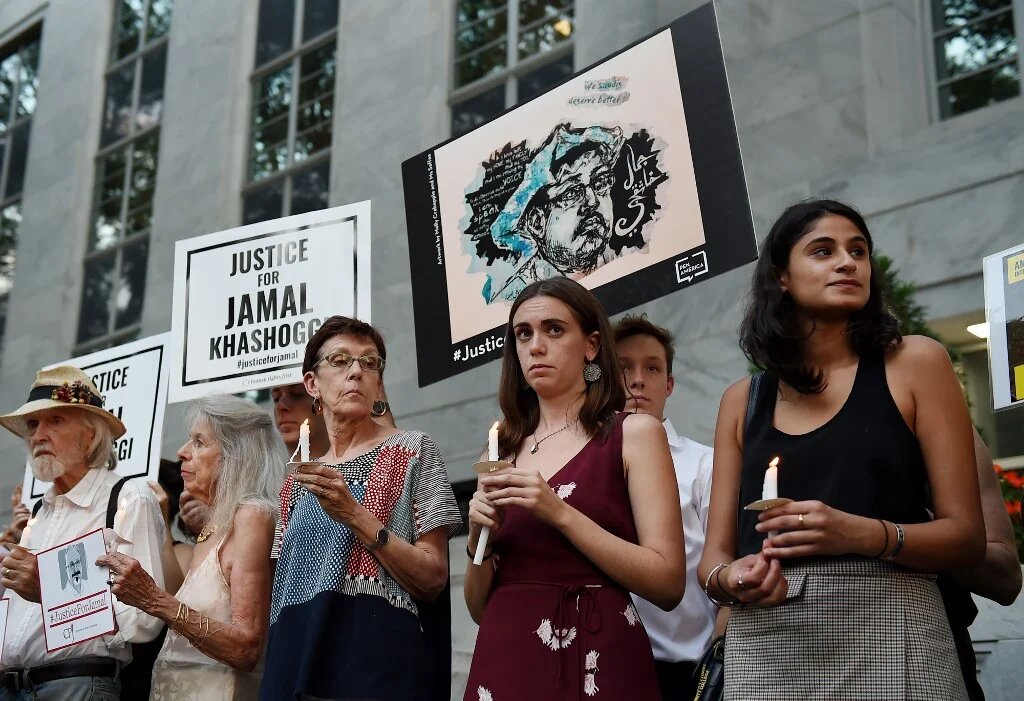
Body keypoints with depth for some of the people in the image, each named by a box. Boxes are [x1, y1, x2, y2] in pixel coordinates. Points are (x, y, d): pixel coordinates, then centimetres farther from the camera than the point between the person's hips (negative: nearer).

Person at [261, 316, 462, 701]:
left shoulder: (412, 450, 0)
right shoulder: (301, 479, 14)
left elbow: (433, 580, -8)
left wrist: (355, 516, -16)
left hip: (377, 659, -4)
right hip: (294, 659, 4)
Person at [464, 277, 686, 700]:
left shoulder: (634, 433, 0)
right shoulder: (503, 450, 11)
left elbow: (668, 584, -9)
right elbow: (478, 606, 12)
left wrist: (560, 514, -16)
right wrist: (479, 539, -7)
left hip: (595, 660, -3)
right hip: (504, 659, 4)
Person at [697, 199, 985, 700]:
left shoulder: (914, 363, 3)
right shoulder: (742, 400, 11)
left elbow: (966, 537, -1)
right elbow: (715, 555, 9)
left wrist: (864, 534, -19)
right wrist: (731, 578, -14)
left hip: (887, 635, -2)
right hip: (764, 645, 2)